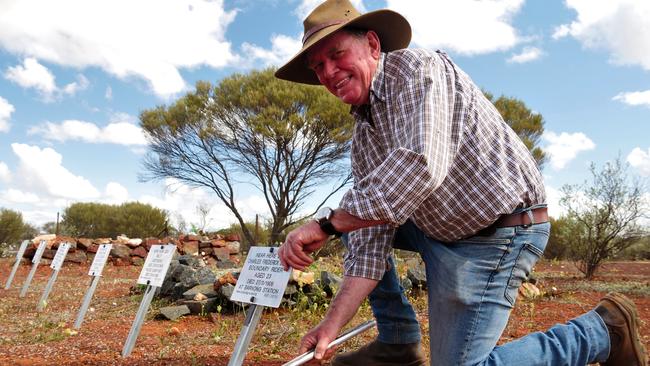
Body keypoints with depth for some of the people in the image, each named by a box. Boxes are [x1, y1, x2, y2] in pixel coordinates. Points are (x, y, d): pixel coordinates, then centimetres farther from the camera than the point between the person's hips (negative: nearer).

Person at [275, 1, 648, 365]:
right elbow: (371, 244, 0)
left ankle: (603, 330, 9)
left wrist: (327, 224, -29)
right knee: (355, 219, 10)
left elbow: (420, 167, -35)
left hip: (500, 232, -8)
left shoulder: (416, 68, -16)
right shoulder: (363, 138, 6)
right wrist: (334, 324, -7)